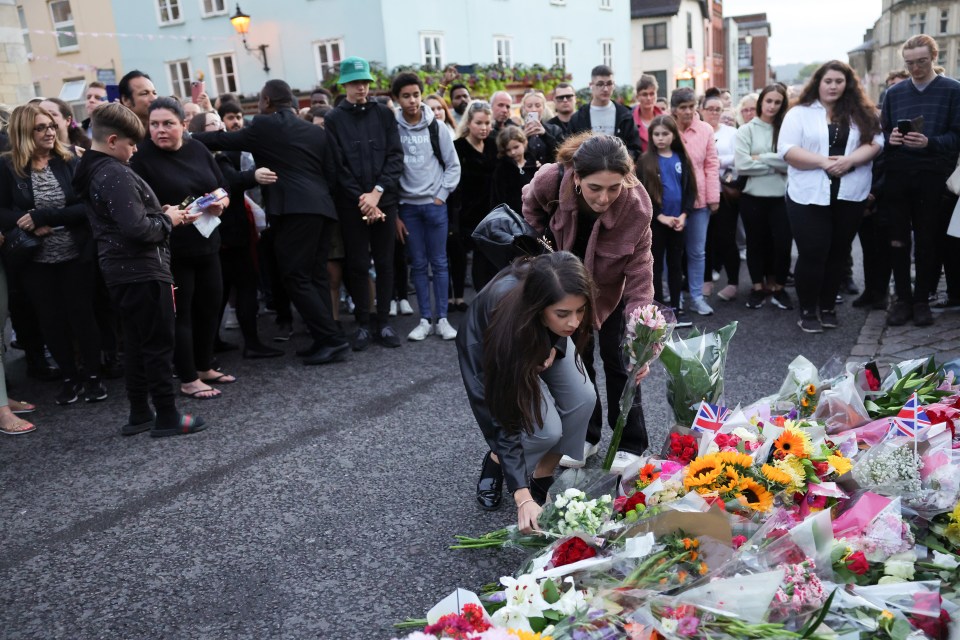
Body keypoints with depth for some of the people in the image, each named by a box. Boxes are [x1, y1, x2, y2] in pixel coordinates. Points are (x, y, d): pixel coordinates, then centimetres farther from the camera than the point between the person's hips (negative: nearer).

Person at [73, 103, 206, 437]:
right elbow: (137, 228, -27)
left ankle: (139, 414, 22)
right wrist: (167, 219, -10)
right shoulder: (117, 175, -18)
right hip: (142, 270, -10)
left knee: (136, 343, 15)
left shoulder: (92, 172, 13)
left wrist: (161, 215, 8)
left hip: (120, 270, 10)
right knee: (159, 344, -1)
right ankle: (167, 416, 7)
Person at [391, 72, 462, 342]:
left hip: (434, 204, 0)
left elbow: (453, 165, 5)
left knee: (439, 262, 3)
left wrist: (441, 195, -4)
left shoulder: (437, 128, 1)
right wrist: (394, 212, -3)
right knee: (418, 265, 6)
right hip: (407, 206, 0)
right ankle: (425, 319, 13)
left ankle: (441, 318, 10)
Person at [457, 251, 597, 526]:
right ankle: (496, 460, 10)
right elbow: (504, 417, -37)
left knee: (583, 398, -20)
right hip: (490, 347, -4)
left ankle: (542, 476, 2)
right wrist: (522, 497, -39)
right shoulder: (504, 320, -44)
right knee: (546, 429, -22)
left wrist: (555, 346, -23)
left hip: (546, 339, 5)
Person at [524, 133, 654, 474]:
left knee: (617, 359, 0)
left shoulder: (636, 206, -36)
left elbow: (639, 274, -30)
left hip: (612, 286, -2)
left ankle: (630, 444, 17)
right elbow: (531, 207, -7)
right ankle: (584, 434, 26)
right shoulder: (551, 180, -33)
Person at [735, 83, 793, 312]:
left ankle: (778, 287, 19)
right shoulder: (746, 130, 1)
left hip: (781, 197, 0)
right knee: (756, 243, 11)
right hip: (753, 197, 0)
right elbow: (742, 165, -11)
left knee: (782, 243, 0)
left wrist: (761, 159, -11)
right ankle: (758, 287, 25)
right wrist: (776, 165, -8)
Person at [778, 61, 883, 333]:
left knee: (838, 253, 10)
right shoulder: (799, 113, 2)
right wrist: (823, 161, -18)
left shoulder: (862, 113, 10)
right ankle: (807, 311, 8)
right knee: (812, 254, -4)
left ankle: (828, 307, 23)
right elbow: (786, 149, -8)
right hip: (809, 196, -3)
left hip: (850, 195, 3)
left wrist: (849, 160, -17)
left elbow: (875, 142, 1)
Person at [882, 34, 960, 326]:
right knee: (898, 239, 2)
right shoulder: (894, 92, 12)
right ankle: (902, 298, 12)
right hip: (897, 176, 2)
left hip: (934, 177, -2)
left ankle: (922, 299, 14)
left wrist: (929, 143, -20)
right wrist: (889, 139, -9)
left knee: (928, 240, 4)